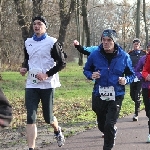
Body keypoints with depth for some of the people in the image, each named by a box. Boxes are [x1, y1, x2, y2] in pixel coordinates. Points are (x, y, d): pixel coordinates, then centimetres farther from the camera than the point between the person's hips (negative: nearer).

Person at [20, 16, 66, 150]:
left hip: (47, 84, -4)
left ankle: (57, 131, 42)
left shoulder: (52, 42, -6)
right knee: (31, 118, -6)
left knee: (48, 117, 8)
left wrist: (47, 74, -16)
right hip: (31, 85, 4)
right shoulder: (28, 42, 10)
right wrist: (24, 68, 2)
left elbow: (62, 63, -6)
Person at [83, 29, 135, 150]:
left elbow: (131, 74, 6)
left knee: (109, 125, -12)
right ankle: (112, 133, 50)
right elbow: (86, 70, 10)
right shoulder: (95, 55, -5)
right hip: (99, 95, 2)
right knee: (102, 125, 16)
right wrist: (91, 75, -12)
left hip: (116, 96, -2)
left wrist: (126, 80, -16)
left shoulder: (124, 56, -6)